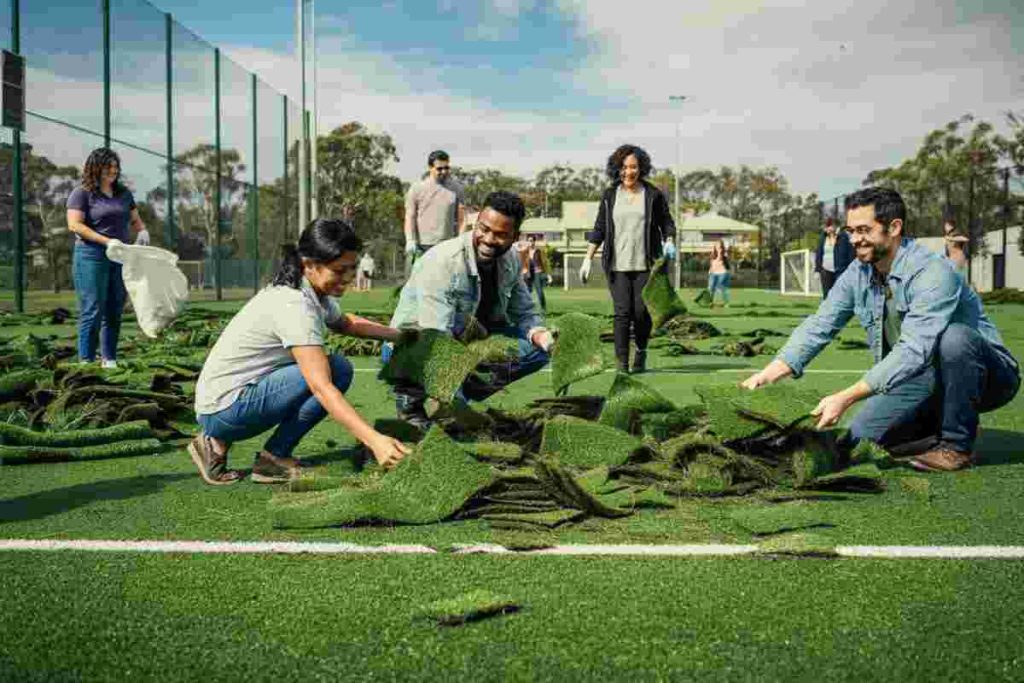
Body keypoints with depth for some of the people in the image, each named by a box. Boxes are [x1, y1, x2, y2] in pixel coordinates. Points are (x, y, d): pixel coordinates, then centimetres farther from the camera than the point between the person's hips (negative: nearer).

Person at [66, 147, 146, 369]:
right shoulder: (82, 193, -3)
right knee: (92, 312, -8)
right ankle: (86, 361, -3)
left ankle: (109, 360, 15)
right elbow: (75, 225, -12)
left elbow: (136, 220, 23)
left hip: (120, 259, 6)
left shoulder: (123, 193, 15)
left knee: (114, 313, 8)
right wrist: (107, 241, -19)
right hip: (92, 257, -6)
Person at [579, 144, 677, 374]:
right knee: (622, 312, -7)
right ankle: (622, 362, -1)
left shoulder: (653, 195, 5)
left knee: (642, 311, -4)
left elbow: (666, 222, 12)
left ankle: (641, 351, 23)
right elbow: (599, 229, 12)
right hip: (617, 264, 1)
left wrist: (669, 242, -7)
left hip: (645, 264, 0)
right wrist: (588, 258, 7)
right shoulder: (609, 196, 9)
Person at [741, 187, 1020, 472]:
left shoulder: (932, 273, -27)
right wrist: (767, 375, -19)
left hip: (988, 375, -5)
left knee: (954, 336, -36)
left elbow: (912, 351, -36)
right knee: (862, 437, -14)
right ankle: (938, 426, 12)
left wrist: (846, 397, -42)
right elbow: (818, 327, -5)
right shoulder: (857, 275, -3)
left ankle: (958, 445, -17)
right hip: (921, 380, 5)